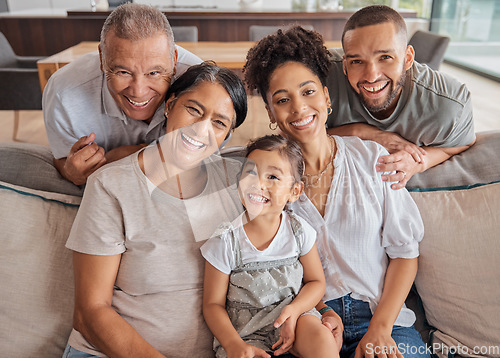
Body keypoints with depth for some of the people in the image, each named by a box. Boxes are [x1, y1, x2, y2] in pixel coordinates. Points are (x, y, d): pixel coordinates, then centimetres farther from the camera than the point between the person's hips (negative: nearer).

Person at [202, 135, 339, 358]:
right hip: (244, 329, -1)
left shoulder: (299, 231, -7)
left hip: (292, 317, 2)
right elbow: (213, 304, -7)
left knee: (322, 339, -26)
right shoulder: (225, 241, -14)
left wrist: (294, 309, -16)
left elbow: (316, 282, 4)